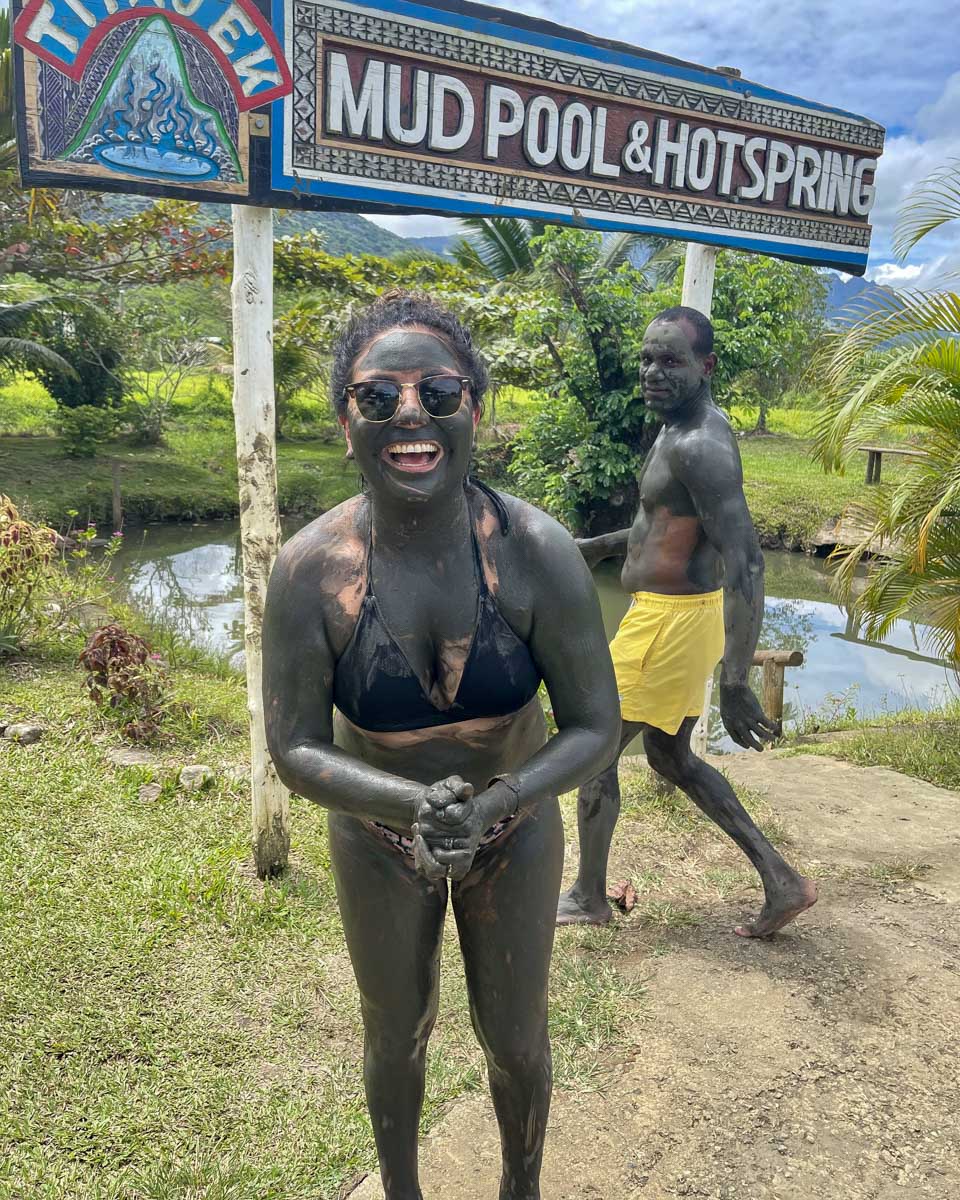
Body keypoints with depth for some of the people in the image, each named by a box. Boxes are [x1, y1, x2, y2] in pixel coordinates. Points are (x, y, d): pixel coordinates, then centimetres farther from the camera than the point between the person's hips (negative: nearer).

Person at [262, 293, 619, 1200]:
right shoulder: (310, 571, -25)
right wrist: (410, 803, -36)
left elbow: (594, 727, -19)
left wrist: (495, 804, -36)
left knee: (516, 1039, 20)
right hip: (379, 839, 0)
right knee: (396, 1037, 24)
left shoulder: (539, 554, -26)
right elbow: (295, 748, -18)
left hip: (516, 831, 0)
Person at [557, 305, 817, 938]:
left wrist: (736, 684, -32)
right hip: (679, 609, 10)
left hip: (669, 620, -10)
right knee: (671, 755, 22)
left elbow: (746, 560, -29)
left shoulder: (699, 445, -22)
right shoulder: (686, 430, 10)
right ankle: (783, 881, 25)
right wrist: (606, 543, 25)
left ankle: (589, 897, 27)